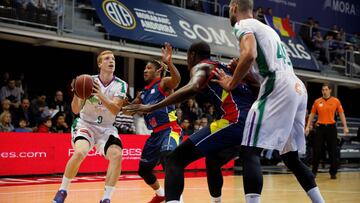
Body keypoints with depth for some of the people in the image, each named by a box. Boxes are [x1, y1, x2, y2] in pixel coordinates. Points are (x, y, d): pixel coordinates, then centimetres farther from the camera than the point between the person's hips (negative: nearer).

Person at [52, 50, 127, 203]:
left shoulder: (120, 85, -8)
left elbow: (115, 111, -21)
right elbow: (76, 110, -11)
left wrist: (100, 95, -37)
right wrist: (76, 95, -31)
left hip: (106, 128, 2)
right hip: (85, 124, -2)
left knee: (117, 155, -23)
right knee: (80, 152, -28)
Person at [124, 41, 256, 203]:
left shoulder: (200, 67, 8)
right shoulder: (224, 67, 31)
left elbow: (193, 88, -16)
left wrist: (152, 107, -17)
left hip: (235, 120, -8)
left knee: (175, 160, -7)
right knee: (213, 160, 34)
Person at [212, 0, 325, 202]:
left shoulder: (243, 24, 3)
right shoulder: (266, 28, 30)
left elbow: (249, 55, -17)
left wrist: (231, 84, -6)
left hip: (278, 89, -9)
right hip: (298, 88, 9)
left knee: (250, 151, -10)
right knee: (291, 157, 19)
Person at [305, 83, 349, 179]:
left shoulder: (336, 101, 2)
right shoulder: (317, 102, 5)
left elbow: (341, 114, 4)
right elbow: (312, 114, 10)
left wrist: (345, 127, -3)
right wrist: (308, 126, 3)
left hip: (331, 127, -1)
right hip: (320, 127, 1)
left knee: (333, 151, 1)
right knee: (316, 150, 1)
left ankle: (333, 173, 11)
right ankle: (314, 171, 12)